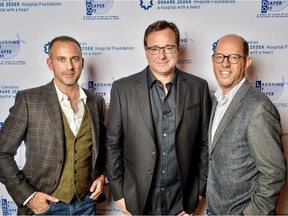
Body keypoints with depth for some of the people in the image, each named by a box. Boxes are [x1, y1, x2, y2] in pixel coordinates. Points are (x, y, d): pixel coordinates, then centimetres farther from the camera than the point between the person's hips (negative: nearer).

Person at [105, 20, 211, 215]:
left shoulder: (198, 87, -3)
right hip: (138, 200, -1)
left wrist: (200, 190, 3)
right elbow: (113, 144, -3)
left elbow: (204, 143, 2)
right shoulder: (123, 88, -7)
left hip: (182, 200, 1)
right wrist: (118, 193, -3)